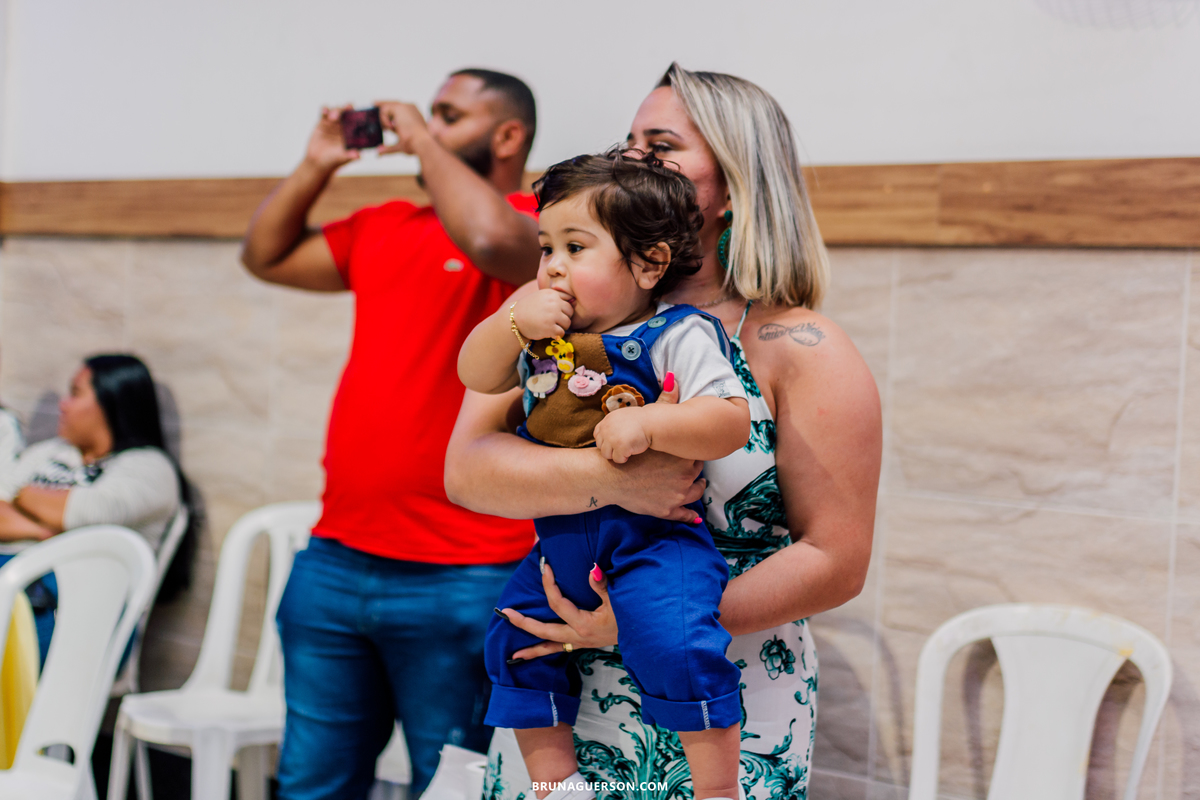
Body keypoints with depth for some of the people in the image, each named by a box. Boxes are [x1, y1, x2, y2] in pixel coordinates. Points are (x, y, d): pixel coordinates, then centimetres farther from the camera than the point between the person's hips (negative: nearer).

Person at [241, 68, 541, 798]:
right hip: (335, 563, 7)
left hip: (461, 579, -7)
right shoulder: (385, 229, 15)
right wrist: (317, 166, 13)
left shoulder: (535, 230, -6)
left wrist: (425, 144, -13)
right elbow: (267, 257, 25)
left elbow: (490, 239, -29)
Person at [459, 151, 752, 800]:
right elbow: (476, 375, 7)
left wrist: (648, 424, -32)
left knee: (674, 642, -25)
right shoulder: (542, 330, 9)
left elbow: (731, 422, -19)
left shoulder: (676, 336, -10)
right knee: (514, 643, 8)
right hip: (560, 537, 7)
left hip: (651, 534, -7)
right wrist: (513, 323, -10)